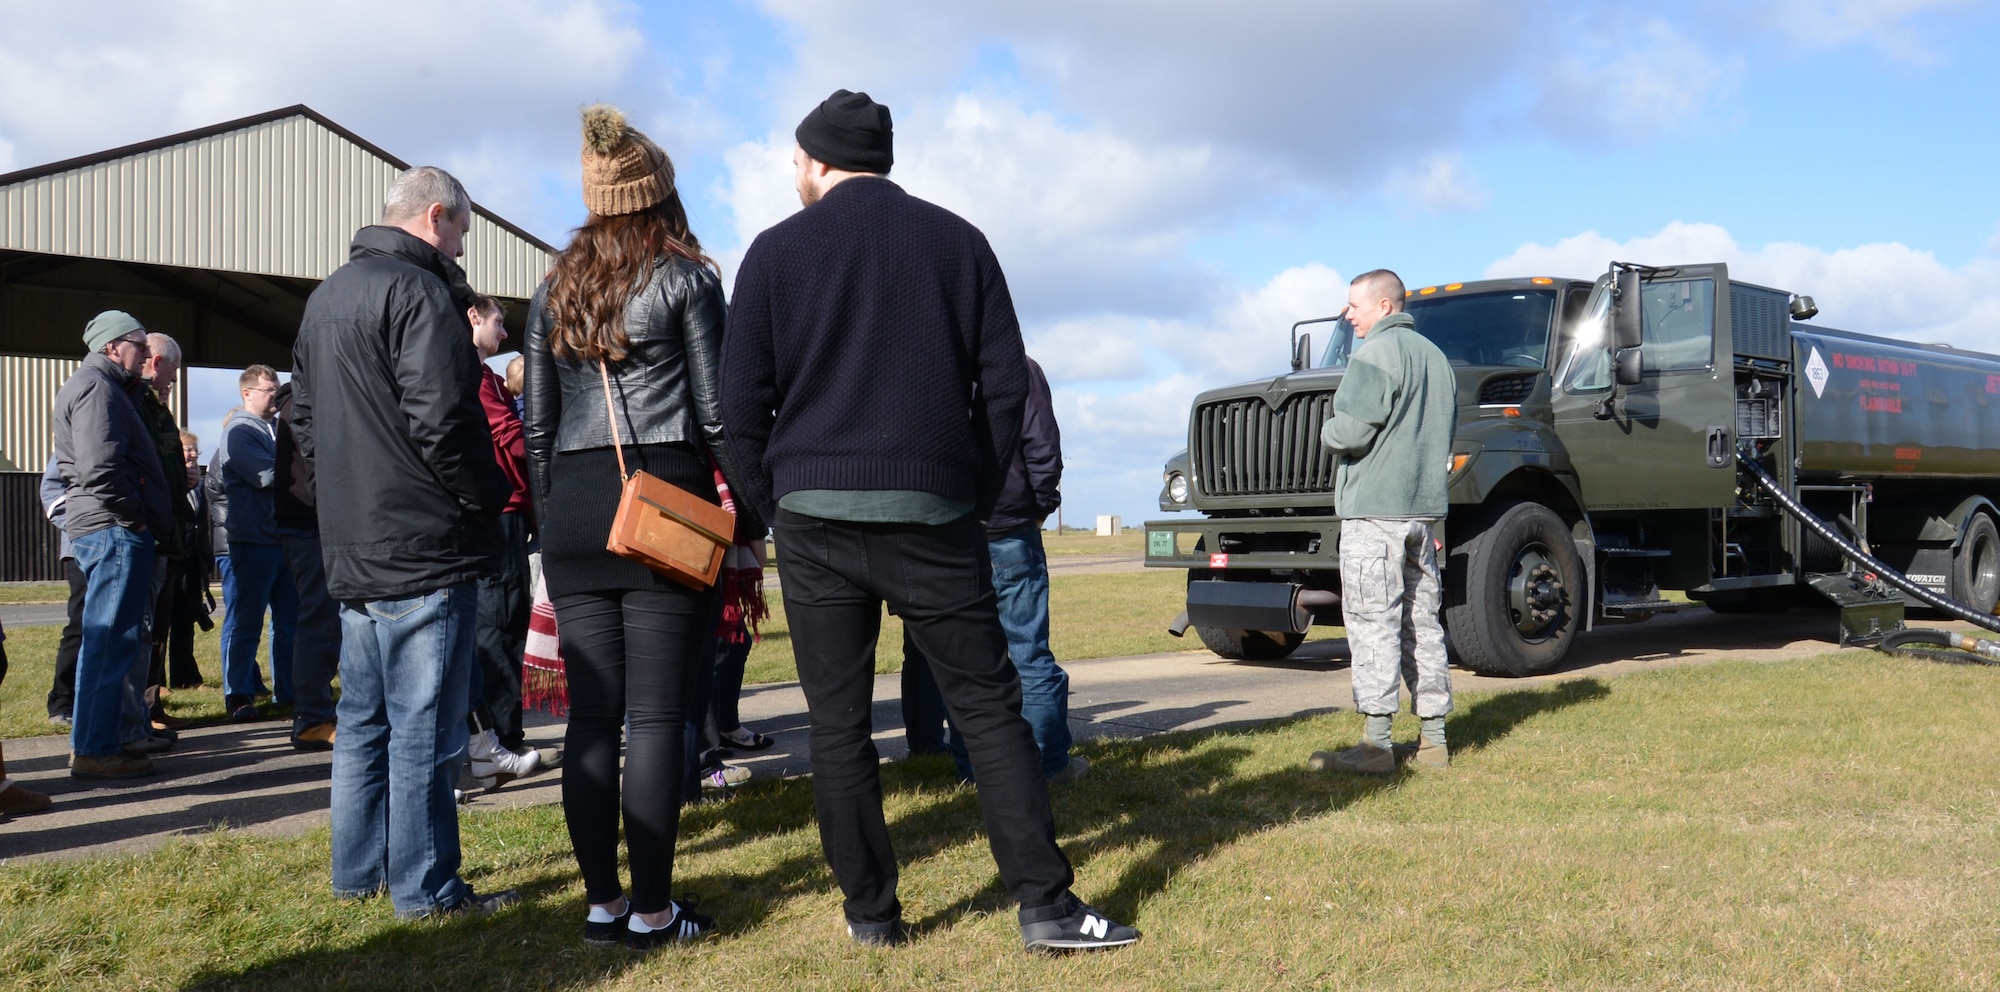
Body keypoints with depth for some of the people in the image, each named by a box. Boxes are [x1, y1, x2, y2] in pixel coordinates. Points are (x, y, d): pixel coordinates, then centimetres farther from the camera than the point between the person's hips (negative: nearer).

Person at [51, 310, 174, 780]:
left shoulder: (102, 386, 23)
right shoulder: (96, 387, -10)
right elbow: (100, 465, -22)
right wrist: (133, 514, -13)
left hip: (103, 530, 11)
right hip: (114, 529, -11)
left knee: (104, 640, 15)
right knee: (113, 640, -9)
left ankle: (91, 743, 22)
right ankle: (94, 750, -6)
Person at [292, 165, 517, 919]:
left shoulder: (324, 298, 17)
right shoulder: (416, 291, -14)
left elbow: (304, 418, 22)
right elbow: (442, 419, -22)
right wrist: (489, 497, -9)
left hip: (352, 548, 10)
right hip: (423, 549, -9)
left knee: (363, 716, 17)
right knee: (423, 726, -2)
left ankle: (358, 870, 26)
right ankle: (424, 887, 5)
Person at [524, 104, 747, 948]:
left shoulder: (553, 290, 13)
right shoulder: (686, 277, 0)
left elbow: (537, 425, 13)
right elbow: (716, 410, -4)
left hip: (574, 506, 5)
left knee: (591, 713, 7)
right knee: (656, 714, -2)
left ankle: (602, 903, 13)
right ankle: (651, 911, 2)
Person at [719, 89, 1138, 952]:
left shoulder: (778, 249, 5)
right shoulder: (957, 240, 8)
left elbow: (743, 401, 1)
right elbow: (1005, 383, 4)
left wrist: (774, 507, 11)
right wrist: (976, 495, 10)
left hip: (815, 516, 0)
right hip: (932, 514, 0)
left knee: (838, 724, 8)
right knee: (989, 708, 5)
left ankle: (870, 911, 14)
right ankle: (1046, 906, 3)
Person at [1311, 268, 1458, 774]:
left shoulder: (1377, 352, -11)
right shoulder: (1434, 355, 19)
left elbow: (1351, 431, -19)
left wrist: (1327, 432, 0)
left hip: (1375, 509, -9)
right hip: (1423, 507, 9)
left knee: (1373, 623, -7)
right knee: (1422, 623, 11)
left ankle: (1376, 743, -6)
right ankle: (1433, 740, 15)